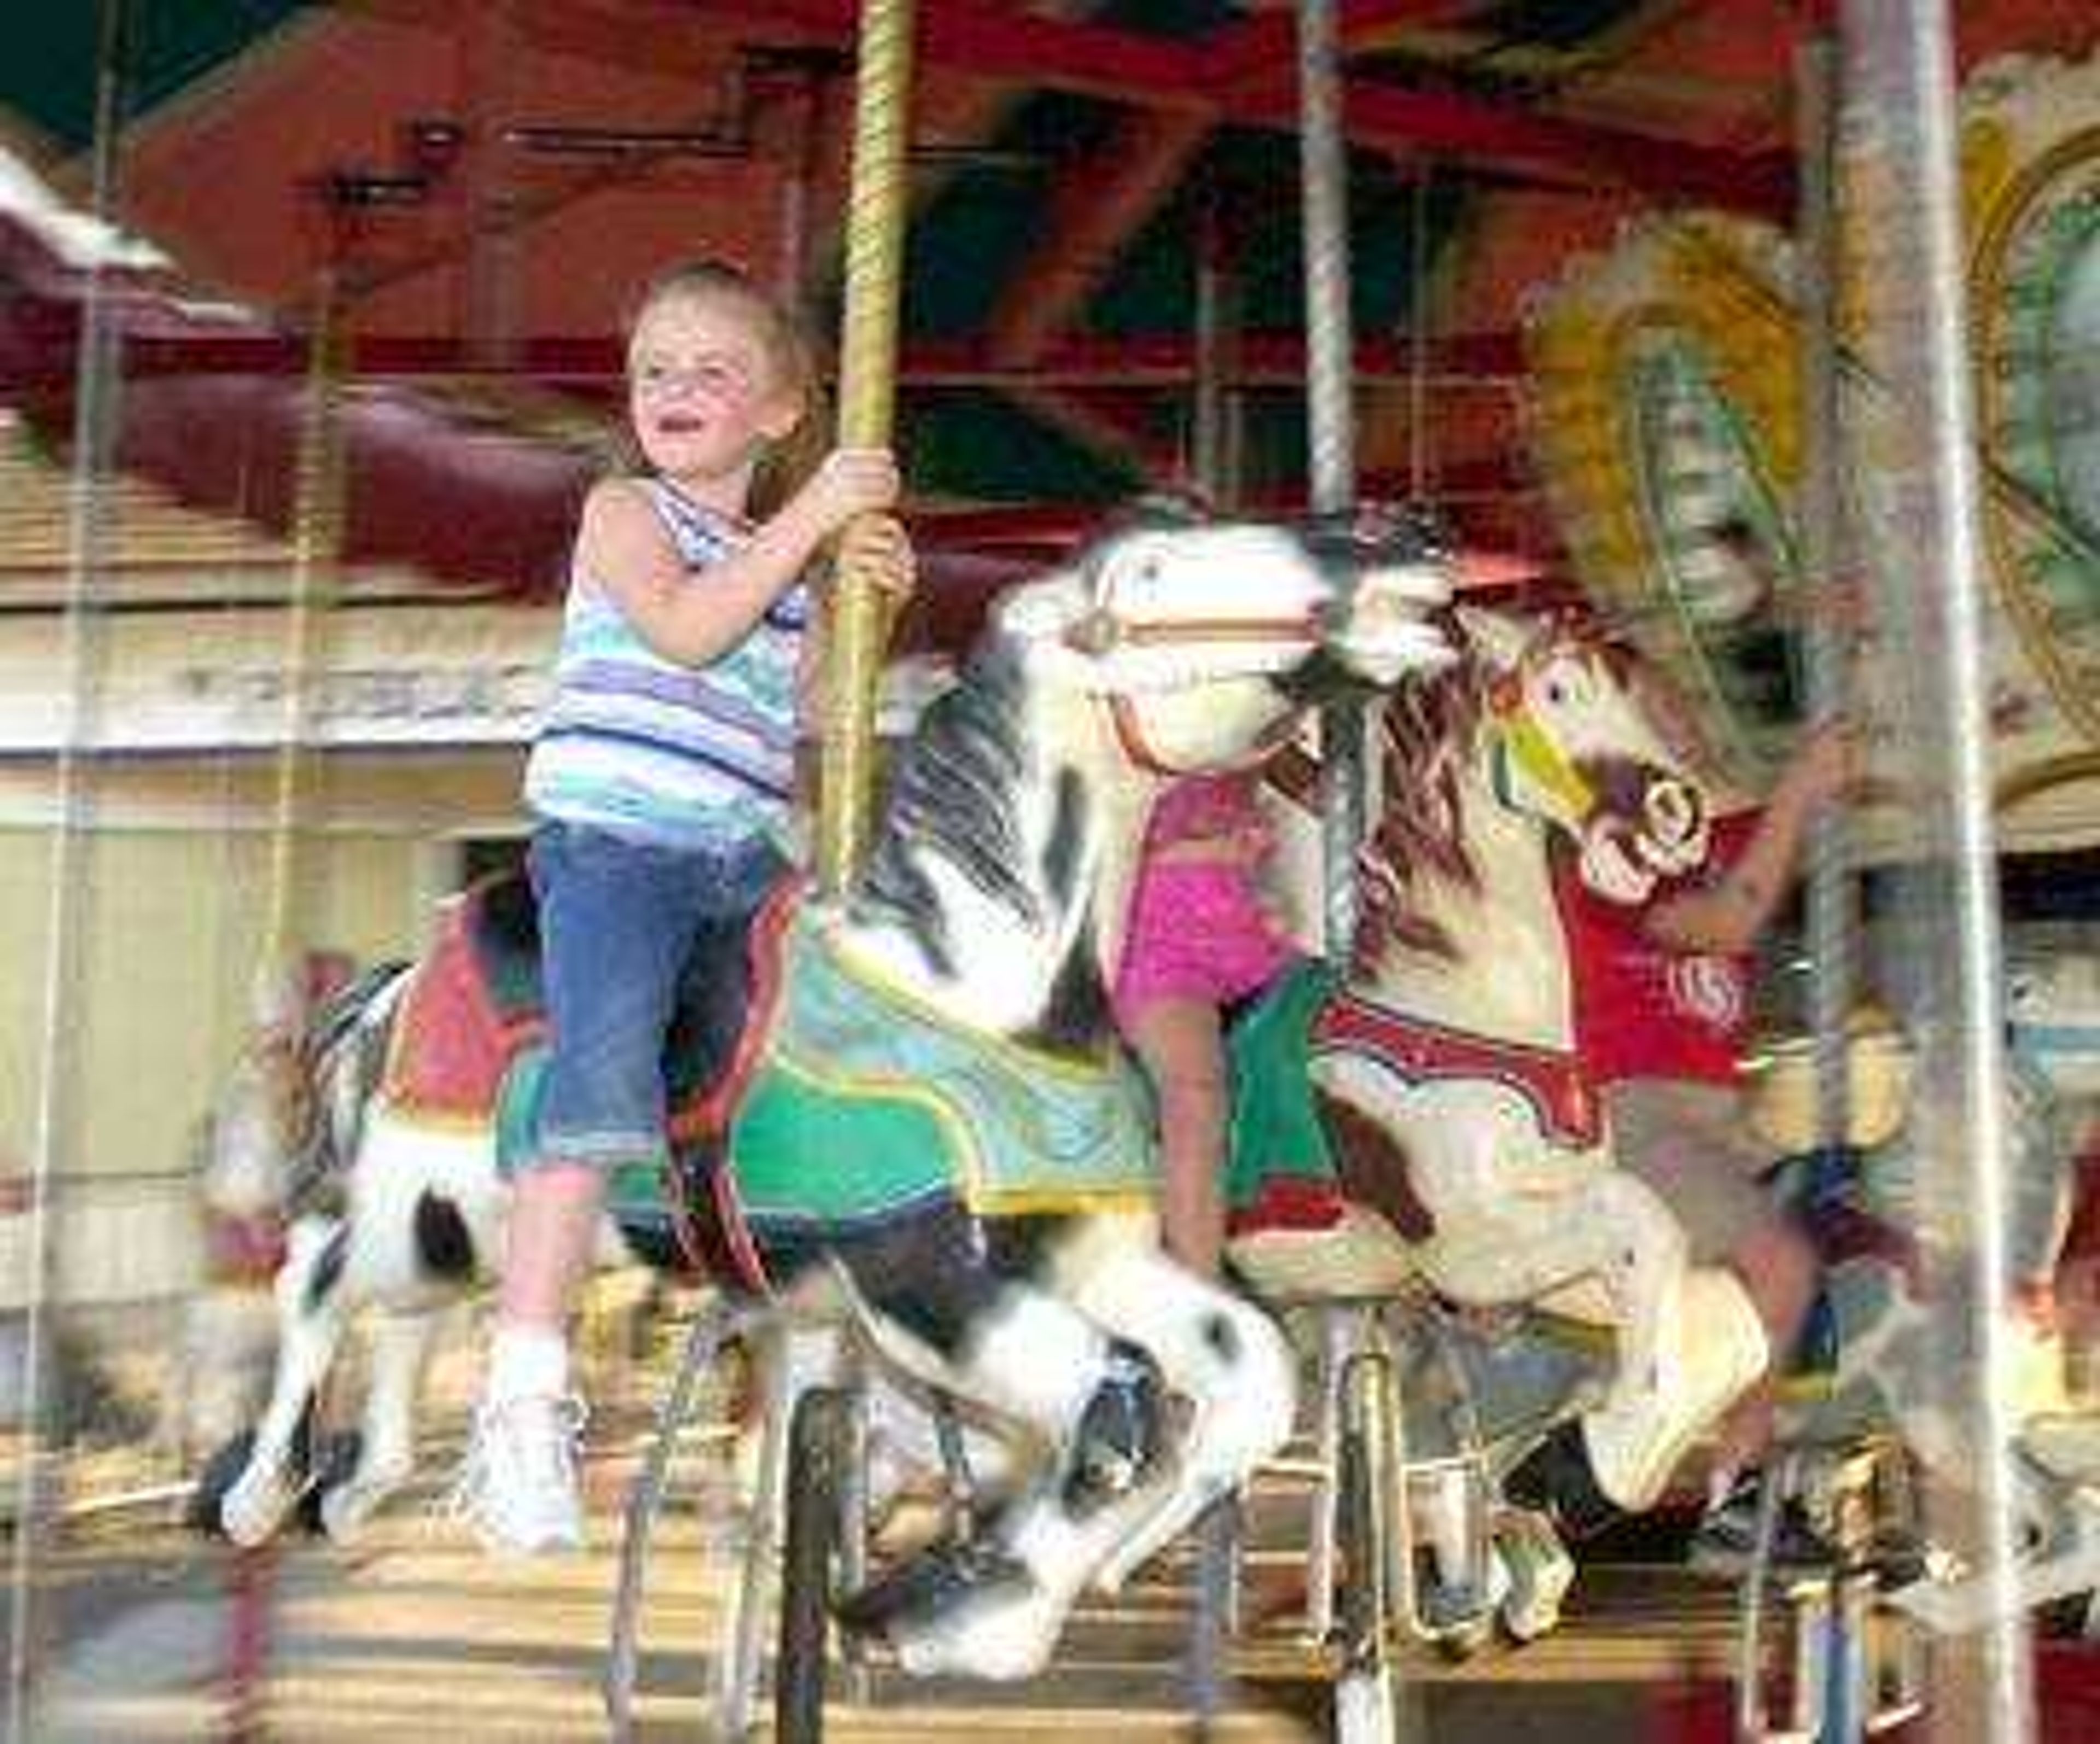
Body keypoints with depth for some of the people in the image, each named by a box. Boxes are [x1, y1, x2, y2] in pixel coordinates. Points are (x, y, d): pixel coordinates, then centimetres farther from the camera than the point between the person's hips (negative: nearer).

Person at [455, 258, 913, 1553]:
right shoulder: (625, 511, 7)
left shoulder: (790, 557, 23)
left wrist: (868, 599, 4)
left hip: (746, 858, 6)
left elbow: (811, 722, 18)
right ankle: (526, 1404, -23)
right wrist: (809, 520, -10)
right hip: (613, 834, -6)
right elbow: (683, 630, -12)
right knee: (605, 1085, -25)